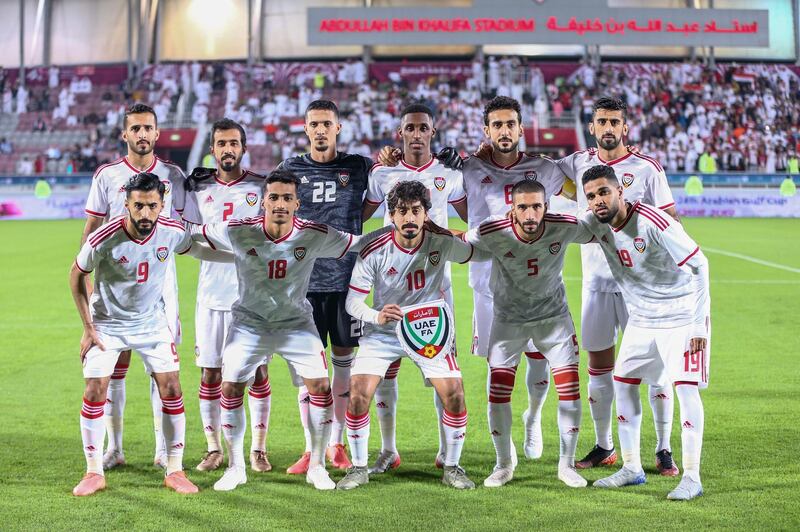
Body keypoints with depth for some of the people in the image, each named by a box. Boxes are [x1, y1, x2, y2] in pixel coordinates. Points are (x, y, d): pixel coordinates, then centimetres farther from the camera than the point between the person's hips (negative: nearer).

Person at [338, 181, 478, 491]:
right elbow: (353, 300, -17)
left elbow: (476, 252, 8)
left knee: (454, 395, -12)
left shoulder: (441, 243, -15)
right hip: (382, 334, -1)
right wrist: (376, 316, -35)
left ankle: (452, 468, 9)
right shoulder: (374, 252, -19)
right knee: (358, 395, -15)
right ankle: (359, 468, 5)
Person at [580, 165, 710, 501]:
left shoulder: (653, 223, -27)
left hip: (681, 315, -7)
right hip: (642, 318, 7)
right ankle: (631, 469, 16)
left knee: (686, 388, -14)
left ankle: (692, 477, -7)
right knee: (623, 382, 6)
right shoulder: (596, 224, -7)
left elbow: (698, 265, -22)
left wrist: (700, 322, -22)